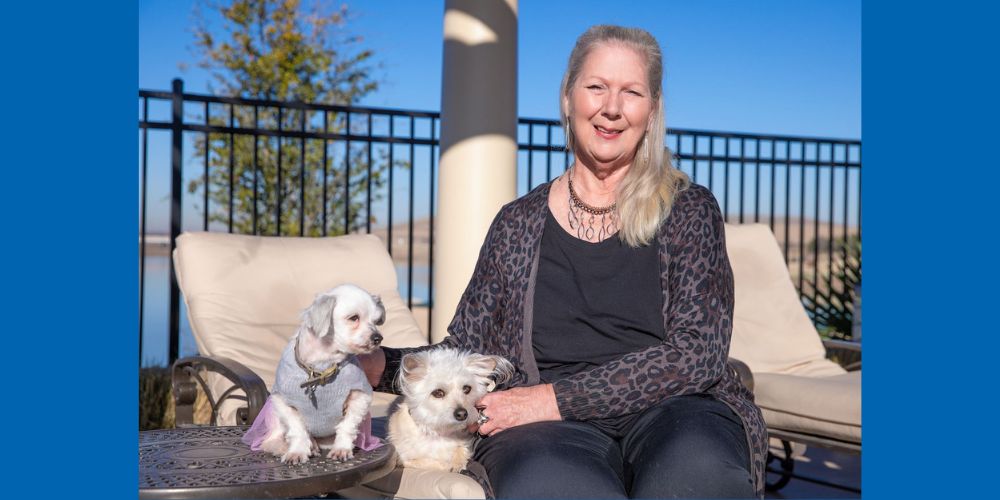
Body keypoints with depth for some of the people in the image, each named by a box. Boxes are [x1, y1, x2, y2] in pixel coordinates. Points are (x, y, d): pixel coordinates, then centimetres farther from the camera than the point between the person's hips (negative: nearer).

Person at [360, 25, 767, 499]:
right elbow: (467, 353, 15)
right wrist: (379, 365, -5)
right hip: (546, 430, 0)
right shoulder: (518, 223, 14)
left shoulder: (687, 211, 8)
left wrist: (557, 399, -13)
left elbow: (696, 351, -4)